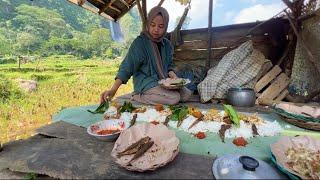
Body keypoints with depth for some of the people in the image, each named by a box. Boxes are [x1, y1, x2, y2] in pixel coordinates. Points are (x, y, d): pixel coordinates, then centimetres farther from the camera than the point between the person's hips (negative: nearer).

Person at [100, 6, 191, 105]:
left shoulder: (166, 44, 5)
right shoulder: (139, 42, -13)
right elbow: (127, 67, -19)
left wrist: (173, 75, -10)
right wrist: (113, 89, -29)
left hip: (162, 81, 7)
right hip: (145, 83, -7)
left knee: (186, 94, -3)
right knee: (174, 98, -24)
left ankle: (153, 96, 3)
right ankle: (138, 96, -9)